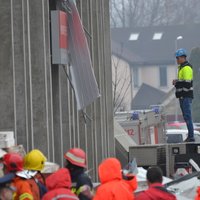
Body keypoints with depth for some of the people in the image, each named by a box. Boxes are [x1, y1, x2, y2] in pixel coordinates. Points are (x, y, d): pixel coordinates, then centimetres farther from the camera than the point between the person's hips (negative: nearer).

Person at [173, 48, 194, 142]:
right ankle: (190, 136, 16)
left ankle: (191, 137, -11)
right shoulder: (181, 67, 18)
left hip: (186, 96, -11)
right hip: (183, 96, 11)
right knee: (186, 116, 12)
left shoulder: (186, 68, -15)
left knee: (187, 116, -10)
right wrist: (177, 82, 8)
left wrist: (177, 82, -12)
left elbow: (187, 83, -22)